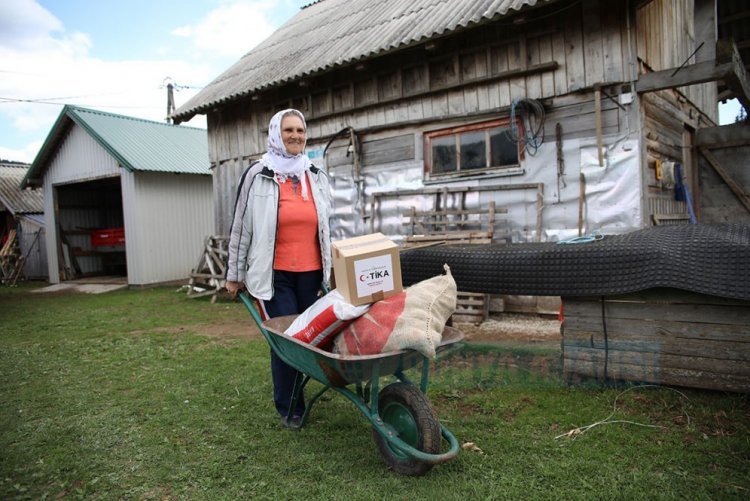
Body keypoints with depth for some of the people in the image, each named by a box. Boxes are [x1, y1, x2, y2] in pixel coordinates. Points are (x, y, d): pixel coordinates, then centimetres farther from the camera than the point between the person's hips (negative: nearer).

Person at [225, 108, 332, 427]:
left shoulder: (317, 177, 11)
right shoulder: (257, 175, -2)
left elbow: (327, 227, 19)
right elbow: (241, 226, 1)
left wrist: (334, 266, 19)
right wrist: (235, 274, 3)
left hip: (311, 272, 4)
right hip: (274, 273, -4)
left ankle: (296, 393, 28)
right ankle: (289, 407, 15)